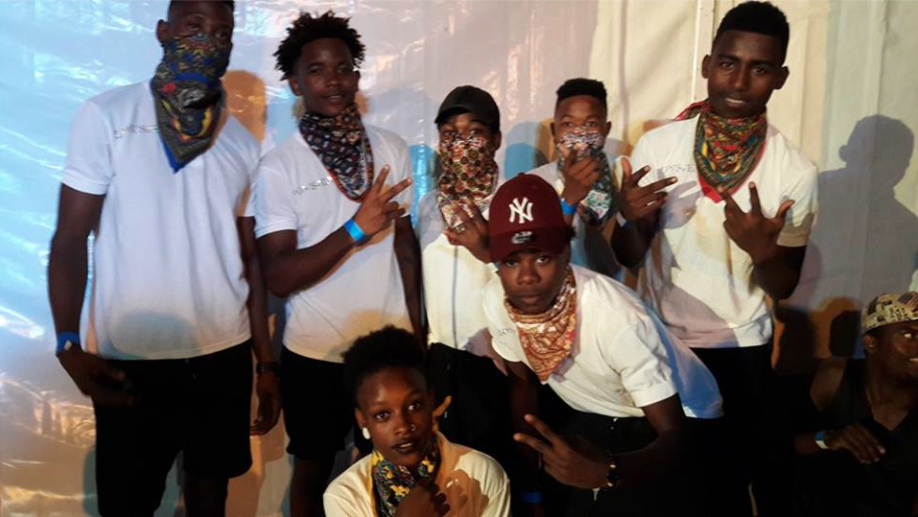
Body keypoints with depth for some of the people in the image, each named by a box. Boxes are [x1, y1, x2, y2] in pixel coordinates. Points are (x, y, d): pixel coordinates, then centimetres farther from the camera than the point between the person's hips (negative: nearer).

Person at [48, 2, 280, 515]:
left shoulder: (243, 144, 5)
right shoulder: (106, 117, -5)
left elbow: (250, 258, 8)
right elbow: (70, 237, -5)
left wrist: (267, 363, 7)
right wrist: (69, 344, -17)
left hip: (224, 353, 3)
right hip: (130, 356, -3)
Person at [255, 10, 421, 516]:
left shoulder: (392, 148, 0)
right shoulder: (279, 166, -11)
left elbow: (404, 238, 7)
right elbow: (279, 277, -17)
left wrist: (416, 324, 7)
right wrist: (355, 230, -26)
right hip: (315, 352, -2)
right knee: (314, 469, 18)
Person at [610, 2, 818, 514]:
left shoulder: (796, 171, -12)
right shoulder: (655, 146, -10)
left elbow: (784, 288, -5)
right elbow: (629, 258, -3)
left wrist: (763, 250, -27)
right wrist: (633, 220, -25)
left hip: (742, 350, -1)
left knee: (737, 469, 15)